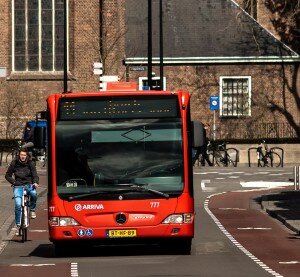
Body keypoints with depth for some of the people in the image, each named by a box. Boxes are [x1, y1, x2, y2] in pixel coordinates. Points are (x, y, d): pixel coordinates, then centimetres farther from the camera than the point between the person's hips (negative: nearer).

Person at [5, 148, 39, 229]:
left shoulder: (30, 163, 1)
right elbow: (7, 175, 9)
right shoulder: (14, 163, 1)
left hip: (29, 185, 0)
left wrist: (35, 183, -25)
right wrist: (13, 182, -8)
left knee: (34, 194, -34)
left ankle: (32, 209, -5)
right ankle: (18, 224, -7)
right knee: (18, 204, -20)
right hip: (18, 186, 0)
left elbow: (35, 175, -4)